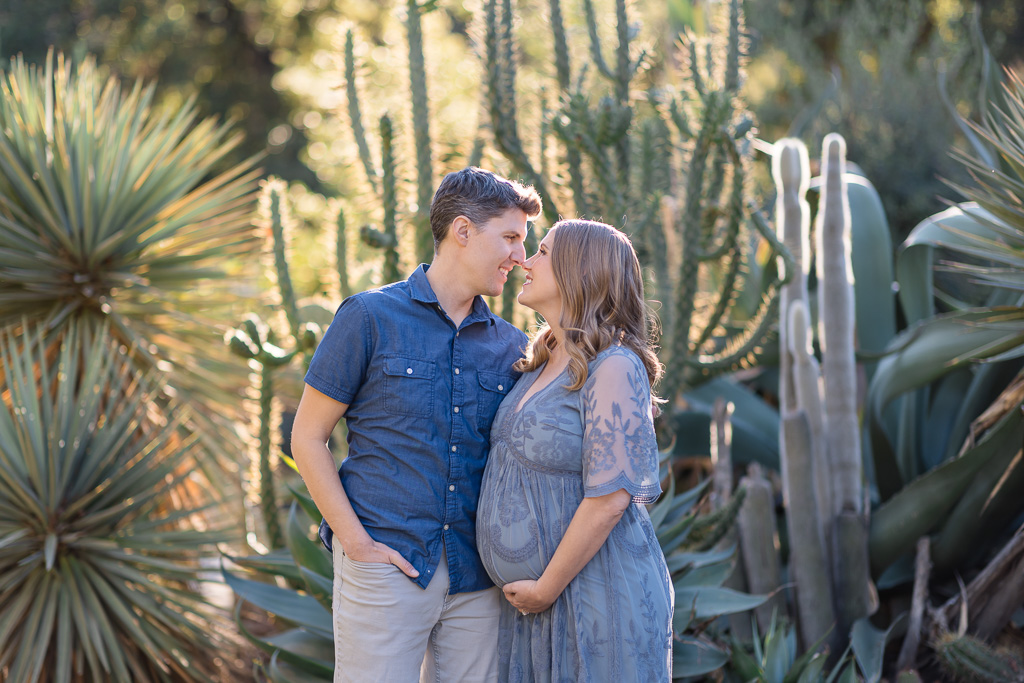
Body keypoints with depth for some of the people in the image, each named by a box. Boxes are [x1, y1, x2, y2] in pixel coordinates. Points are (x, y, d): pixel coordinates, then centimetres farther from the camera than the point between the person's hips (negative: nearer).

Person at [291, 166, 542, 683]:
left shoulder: (511, 346, 11)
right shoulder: (370, 317, -1)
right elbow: (308, 438, 0)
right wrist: (357, 542, -8)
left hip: (478, 580, 4)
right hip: (386, 568, -4)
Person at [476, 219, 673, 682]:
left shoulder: (615, 367, -16)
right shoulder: (542, 367, 12)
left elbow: (608, 500, -21)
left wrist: (545, 589, -15)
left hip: (598, 593, -8)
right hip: (534, 597, 8)